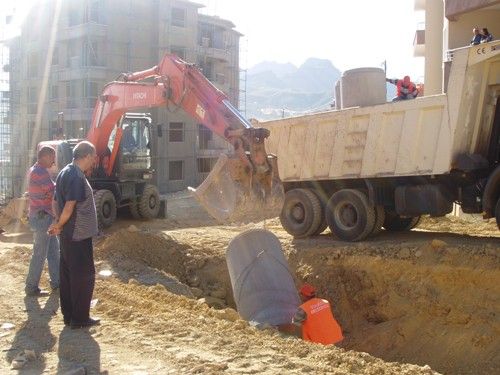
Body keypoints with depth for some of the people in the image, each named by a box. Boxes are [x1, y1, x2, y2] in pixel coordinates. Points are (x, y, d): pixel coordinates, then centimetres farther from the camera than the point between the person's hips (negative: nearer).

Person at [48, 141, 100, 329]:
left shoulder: (64, 173, 11)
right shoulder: (76, 177, -20)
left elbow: (56, 201, 16)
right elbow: (69, 207, -25)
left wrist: (59, 225, 10)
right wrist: (59, 226, -11)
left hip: (68, 235, 10)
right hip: (79, 235, -10)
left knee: (68, 274, 14)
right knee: (84, 275, 0)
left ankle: (69, 315, 22)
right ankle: (80, 318, 6)